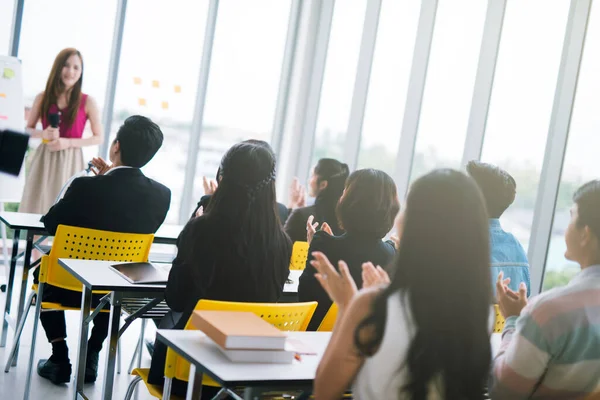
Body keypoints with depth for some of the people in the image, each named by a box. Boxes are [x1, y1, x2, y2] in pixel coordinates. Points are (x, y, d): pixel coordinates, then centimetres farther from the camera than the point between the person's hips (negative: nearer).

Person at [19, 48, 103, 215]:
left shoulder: (87, 102, -3)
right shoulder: (43, 98, 4)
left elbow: (98, 138, -1)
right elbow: (27, 129, 12)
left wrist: (68, 142, -12)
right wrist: (43, 134, -11)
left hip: (70, 161, -2)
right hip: (44, 159, 2)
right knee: (35, 205, 2)